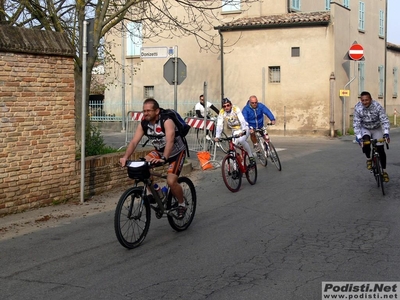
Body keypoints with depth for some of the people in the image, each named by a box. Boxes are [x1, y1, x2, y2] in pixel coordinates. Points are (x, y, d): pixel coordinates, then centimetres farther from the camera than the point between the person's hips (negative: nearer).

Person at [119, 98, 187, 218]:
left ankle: (181, 204, 5)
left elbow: (170, 141, -43)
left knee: (171, 181, -23)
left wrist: (163, 159, -58)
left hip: (176, 153, -6)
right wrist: (125, 157, -37)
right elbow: (134, 142, -20)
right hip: (159, 151, 6)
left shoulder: (167, 122, -29)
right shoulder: (143, 124, -12)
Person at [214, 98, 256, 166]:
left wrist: (243, 131, -48)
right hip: (235, 130, 4)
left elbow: (242, 120, -32)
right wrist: (217, 136, -28)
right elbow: (219, 125, -15)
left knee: (241, 140, -32)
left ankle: (251, 157, -17)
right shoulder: (222, 112, -10)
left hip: (244, 129, -4)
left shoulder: (236, 109, -20)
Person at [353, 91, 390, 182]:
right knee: (365, 143, -31)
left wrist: (386, 133, -41)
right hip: (365, 129, 0)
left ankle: (384, 171, 13)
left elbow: (385, 120, -27)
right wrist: (359, 137, -31)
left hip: (377, 129, 1)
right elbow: (356, 124, -22)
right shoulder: (358, 108, -24)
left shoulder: (377, 106, -26)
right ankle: (368, 159, -3)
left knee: (381, 150, -3)